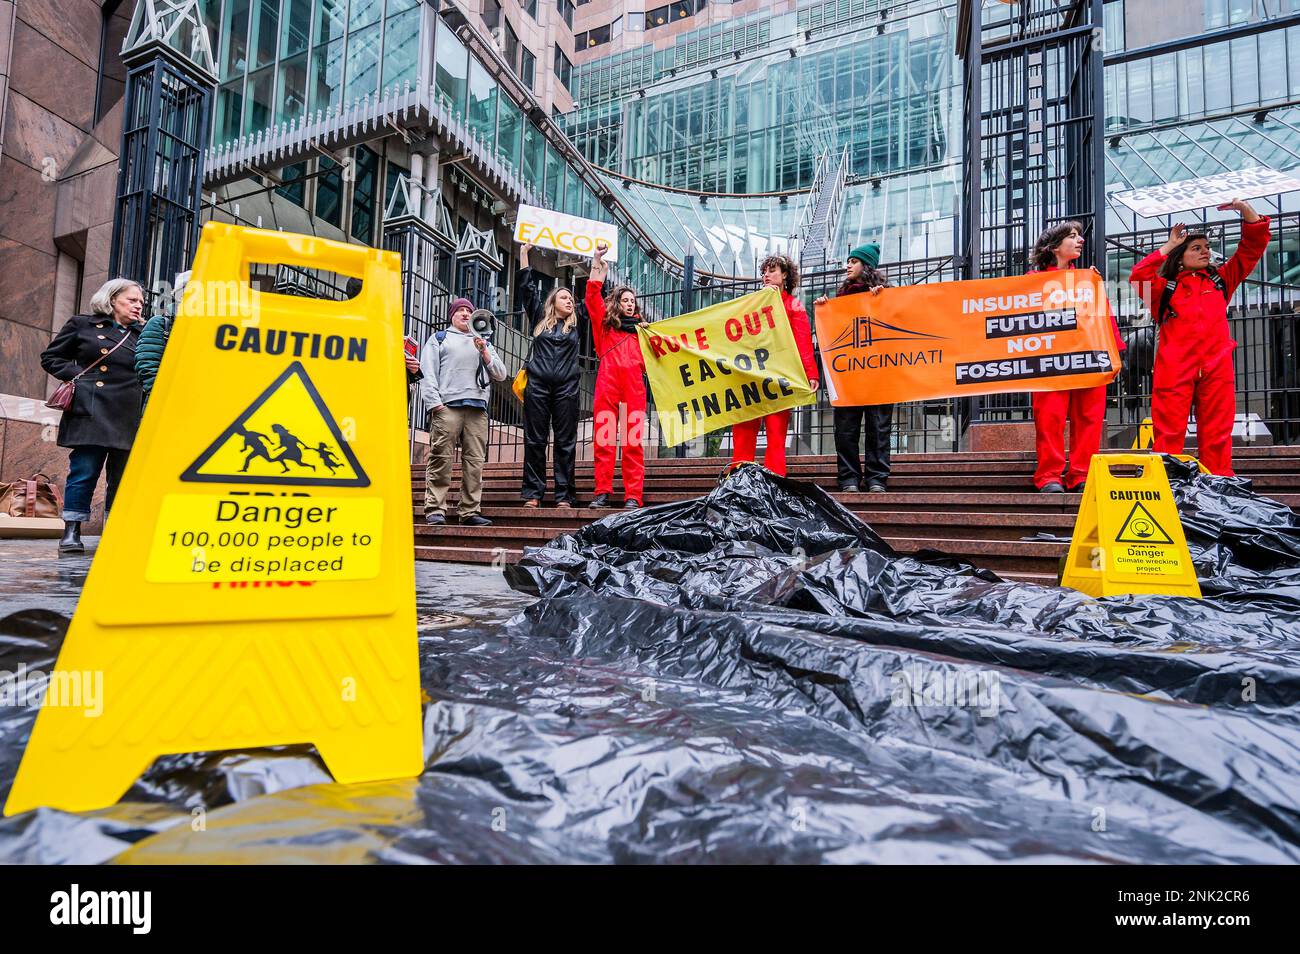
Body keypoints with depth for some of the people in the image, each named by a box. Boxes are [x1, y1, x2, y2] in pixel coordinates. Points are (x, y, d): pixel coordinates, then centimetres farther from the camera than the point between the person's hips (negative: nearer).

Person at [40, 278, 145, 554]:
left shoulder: (142, 335, 18)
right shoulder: (82, 325, 10)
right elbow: (50, 357, 12)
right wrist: (77, 374, -2)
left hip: (128, 417, 3)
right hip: (91, 413, -3)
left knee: (122, 477, 4)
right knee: (84, 471, -5)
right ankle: (71, 531, 6)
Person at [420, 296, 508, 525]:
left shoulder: (484, 343, 30)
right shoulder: (439, 338, 21)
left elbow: (501, 375, 19)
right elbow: (427, 371, 7)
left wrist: (485, 353, 5)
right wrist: (434, 402, -8)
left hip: (478, 408, 3)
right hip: (447, 406, -3)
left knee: (475, 461, -4)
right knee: (441, 458, -11)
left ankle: (471, 512, -3)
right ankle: (435, 510, -10)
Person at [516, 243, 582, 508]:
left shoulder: (576, 324, 17)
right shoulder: (539, 319, 14)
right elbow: (527, 288, 14)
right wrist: (524, 253, 15)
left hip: (566, 388, 1)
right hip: (537, 386, -1)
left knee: (566, 442, -1)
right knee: (534, 440, -1)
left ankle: (564, 496, 0)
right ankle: (533, 493, 2)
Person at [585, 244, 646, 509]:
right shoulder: (605, 323, 20)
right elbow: (592, 295, 10)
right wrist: (597, 263, 7)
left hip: (634, 382, 1)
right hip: (607, 380, -1)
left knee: (633, 440, -7)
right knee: (604, 437, -6)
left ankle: (633, 496, -9)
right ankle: (602, 492, -5)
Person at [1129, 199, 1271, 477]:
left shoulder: (1221, 280, 21)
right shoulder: (1165, 287, 11)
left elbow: (1254, 245, 22)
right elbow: (1138, 277, -8)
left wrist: (1245, 210, 11)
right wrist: (1168, 246, 2)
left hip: (1217, 368, 3)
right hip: (1174, 369, -3)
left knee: (1217, 434, 4)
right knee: (1169, 433, -5)